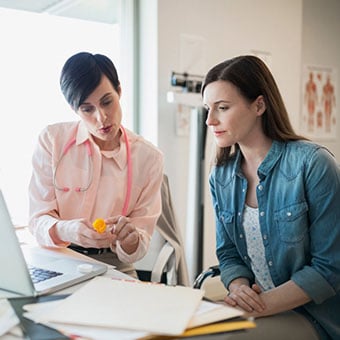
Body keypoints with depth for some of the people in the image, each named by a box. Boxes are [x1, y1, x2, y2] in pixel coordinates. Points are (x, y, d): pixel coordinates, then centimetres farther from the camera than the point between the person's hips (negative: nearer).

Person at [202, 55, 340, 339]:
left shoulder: (312, 164, -17)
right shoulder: (220, 176, 2)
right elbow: (229, 253, 8)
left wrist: (263, 304, -23)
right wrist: (239, 289, -14)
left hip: (311, 314, -5)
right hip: (255, 307, 5)